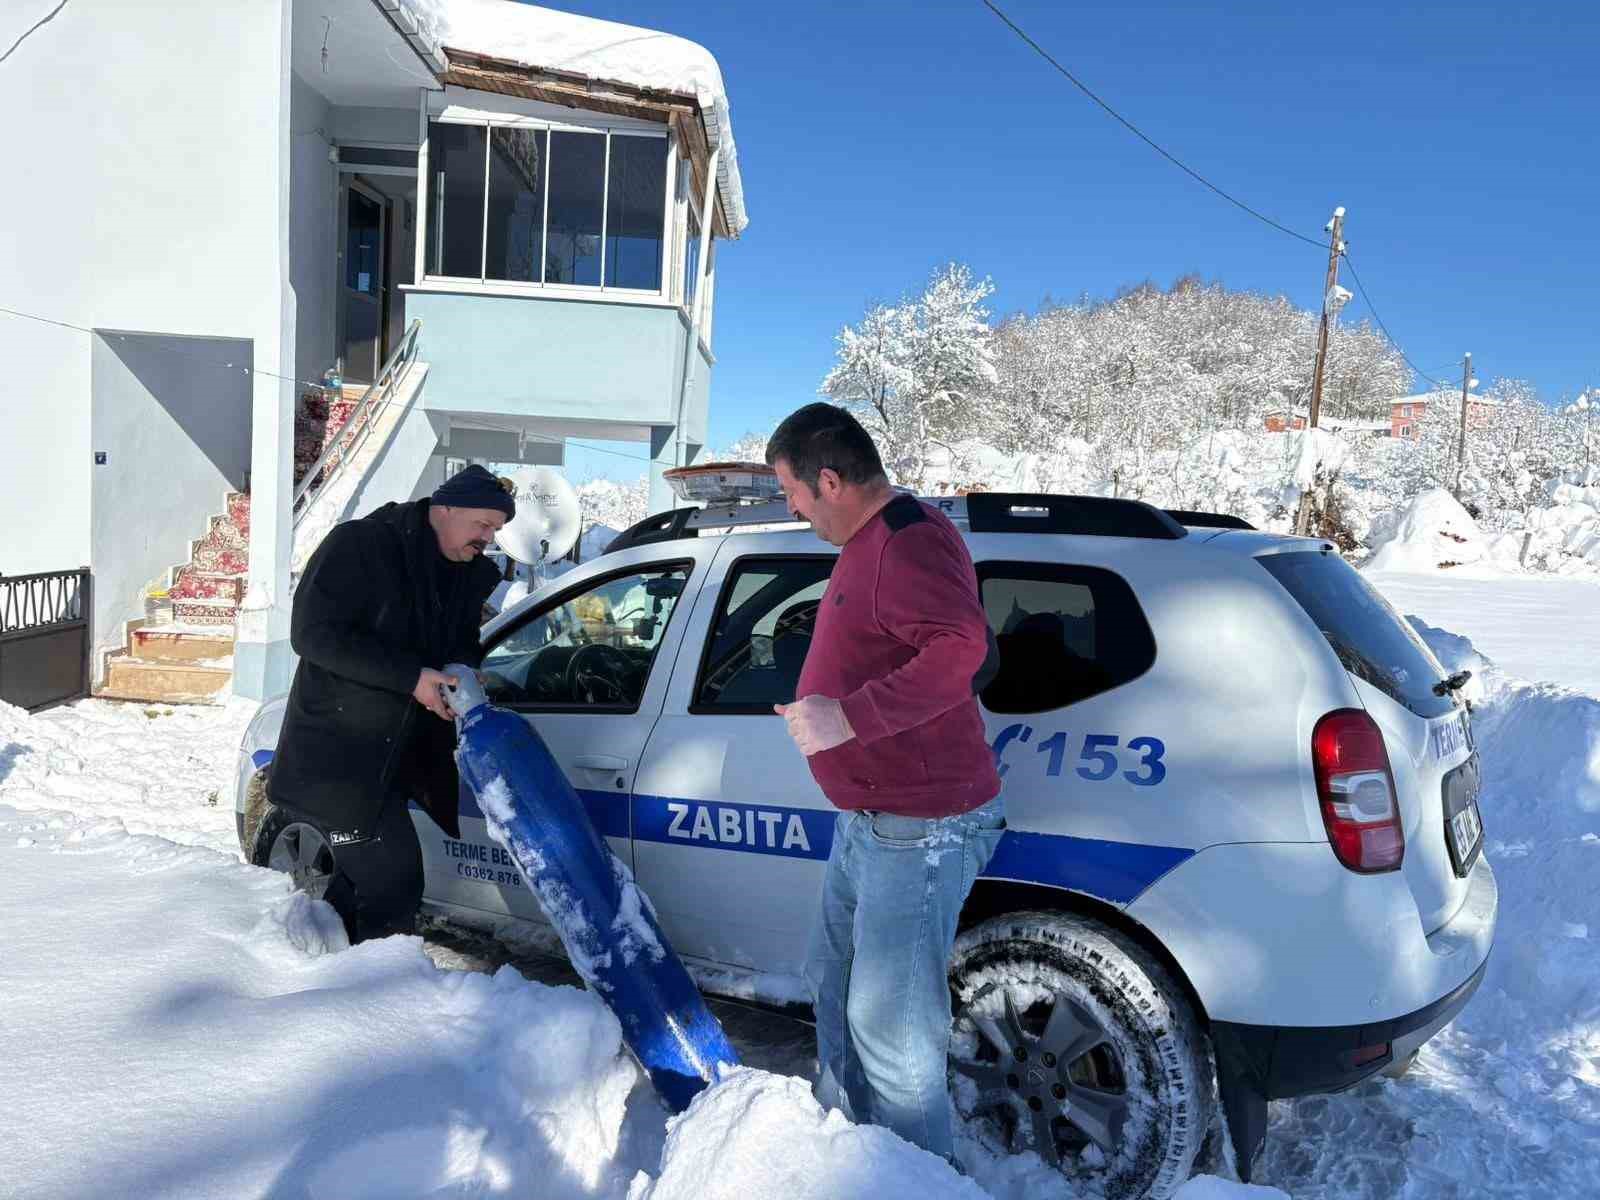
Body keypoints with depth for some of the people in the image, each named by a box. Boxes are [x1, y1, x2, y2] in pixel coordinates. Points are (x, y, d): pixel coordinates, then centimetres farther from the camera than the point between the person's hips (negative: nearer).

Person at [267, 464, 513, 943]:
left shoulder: (469, 573, 6)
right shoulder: (358, 545, -15)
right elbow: (312, 633, -21)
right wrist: (411, 678, -26)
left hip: (395, 756, 8)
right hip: (336, 755, -8)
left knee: (360, 877, 20)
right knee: (394, 884, -8)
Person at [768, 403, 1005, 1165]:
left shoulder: (910, 544, -23)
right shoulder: (869, 541, 11)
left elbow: (961, 650, -38)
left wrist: (848, 716, -39)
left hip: (918, 831, -11)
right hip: (866, 822, 11)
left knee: (890, 1028, -3)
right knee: (834, 985, 24)